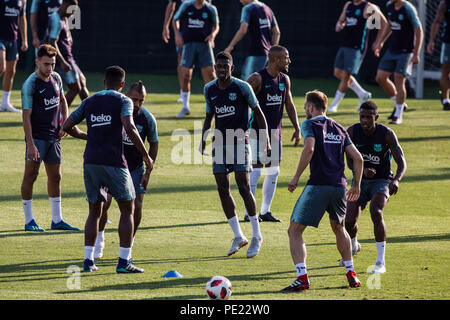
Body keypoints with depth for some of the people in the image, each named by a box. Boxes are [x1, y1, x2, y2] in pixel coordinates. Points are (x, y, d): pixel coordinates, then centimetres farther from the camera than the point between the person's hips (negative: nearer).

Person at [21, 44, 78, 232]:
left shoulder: (56, 78, 7)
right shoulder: (30, 85, -14)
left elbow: (62, 101, 24)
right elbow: (26, 116, -16)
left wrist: (65, 123, 8)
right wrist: (31, 144, -22)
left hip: (54, 136, 7)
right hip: (36, 137, -7)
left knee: (55, 177, 10)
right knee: (31, 176, -4)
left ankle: (57, 220, 18)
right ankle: (29, 221, 2)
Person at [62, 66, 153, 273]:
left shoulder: (89, 102, 12)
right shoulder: (123, 101, -3)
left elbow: (67, 127, 13)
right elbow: (129, 129, -19)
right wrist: (146, 156, -12)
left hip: (91, 162, 5)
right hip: (113, 163, -5)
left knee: (94, 212, 15)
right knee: (127, 210, 6)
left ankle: (88, 260, 7)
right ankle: (124, 262, 0)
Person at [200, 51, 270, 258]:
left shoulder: (242, 87, -7)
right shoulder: (209, 89, 7)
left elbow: (257, 112, 0)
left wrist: (266, 139, -7)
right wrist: (203, 139, 6)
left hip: (239, 142, -5)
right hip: (220, 143, 5)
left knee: (243, 188, -12)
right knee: (223, 190, 0)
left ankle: (257, 237, -3)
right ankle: (239, 237, 10)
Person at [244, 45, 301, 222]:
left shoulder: (285, 80, 8)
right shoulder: (257, 78, -13)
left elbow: (289, 105, 19)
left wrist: (297, 128, 15)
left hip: (275, 131, 7)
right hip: (257, 130, -7)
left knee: (273, 171, 8)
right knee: (255, 169, -8)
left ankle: (265, 211, 16)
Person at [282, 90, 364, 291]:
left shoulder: (310, 125, 1)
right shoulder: (338, 129, 18)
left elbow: (309, 148, -18)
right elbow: (357, 158, 15)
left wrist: (296, 177, -13)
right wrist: (356, 186, 24)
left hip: (318, 185, -6)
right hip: (339, 186, 6)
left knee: (295, 230, -2)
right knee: (338, 228, 29)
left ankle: (302, 277, -17)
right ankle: (351, 274, 25)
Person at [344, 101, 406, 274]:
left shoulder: (387, 134, -19)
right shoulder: (352, 132, -12)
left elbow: (402, 163, -20)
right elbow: (350, 162, -8)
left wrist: (396, 180, -42)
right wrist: (363, 170, -31)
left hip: (382, 181, -3)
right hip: (361, 180, 3)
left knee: (376, 212, -30)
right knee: (349, 220, -8)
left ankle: (381, 262, -22)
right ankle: (353, 245, 31)